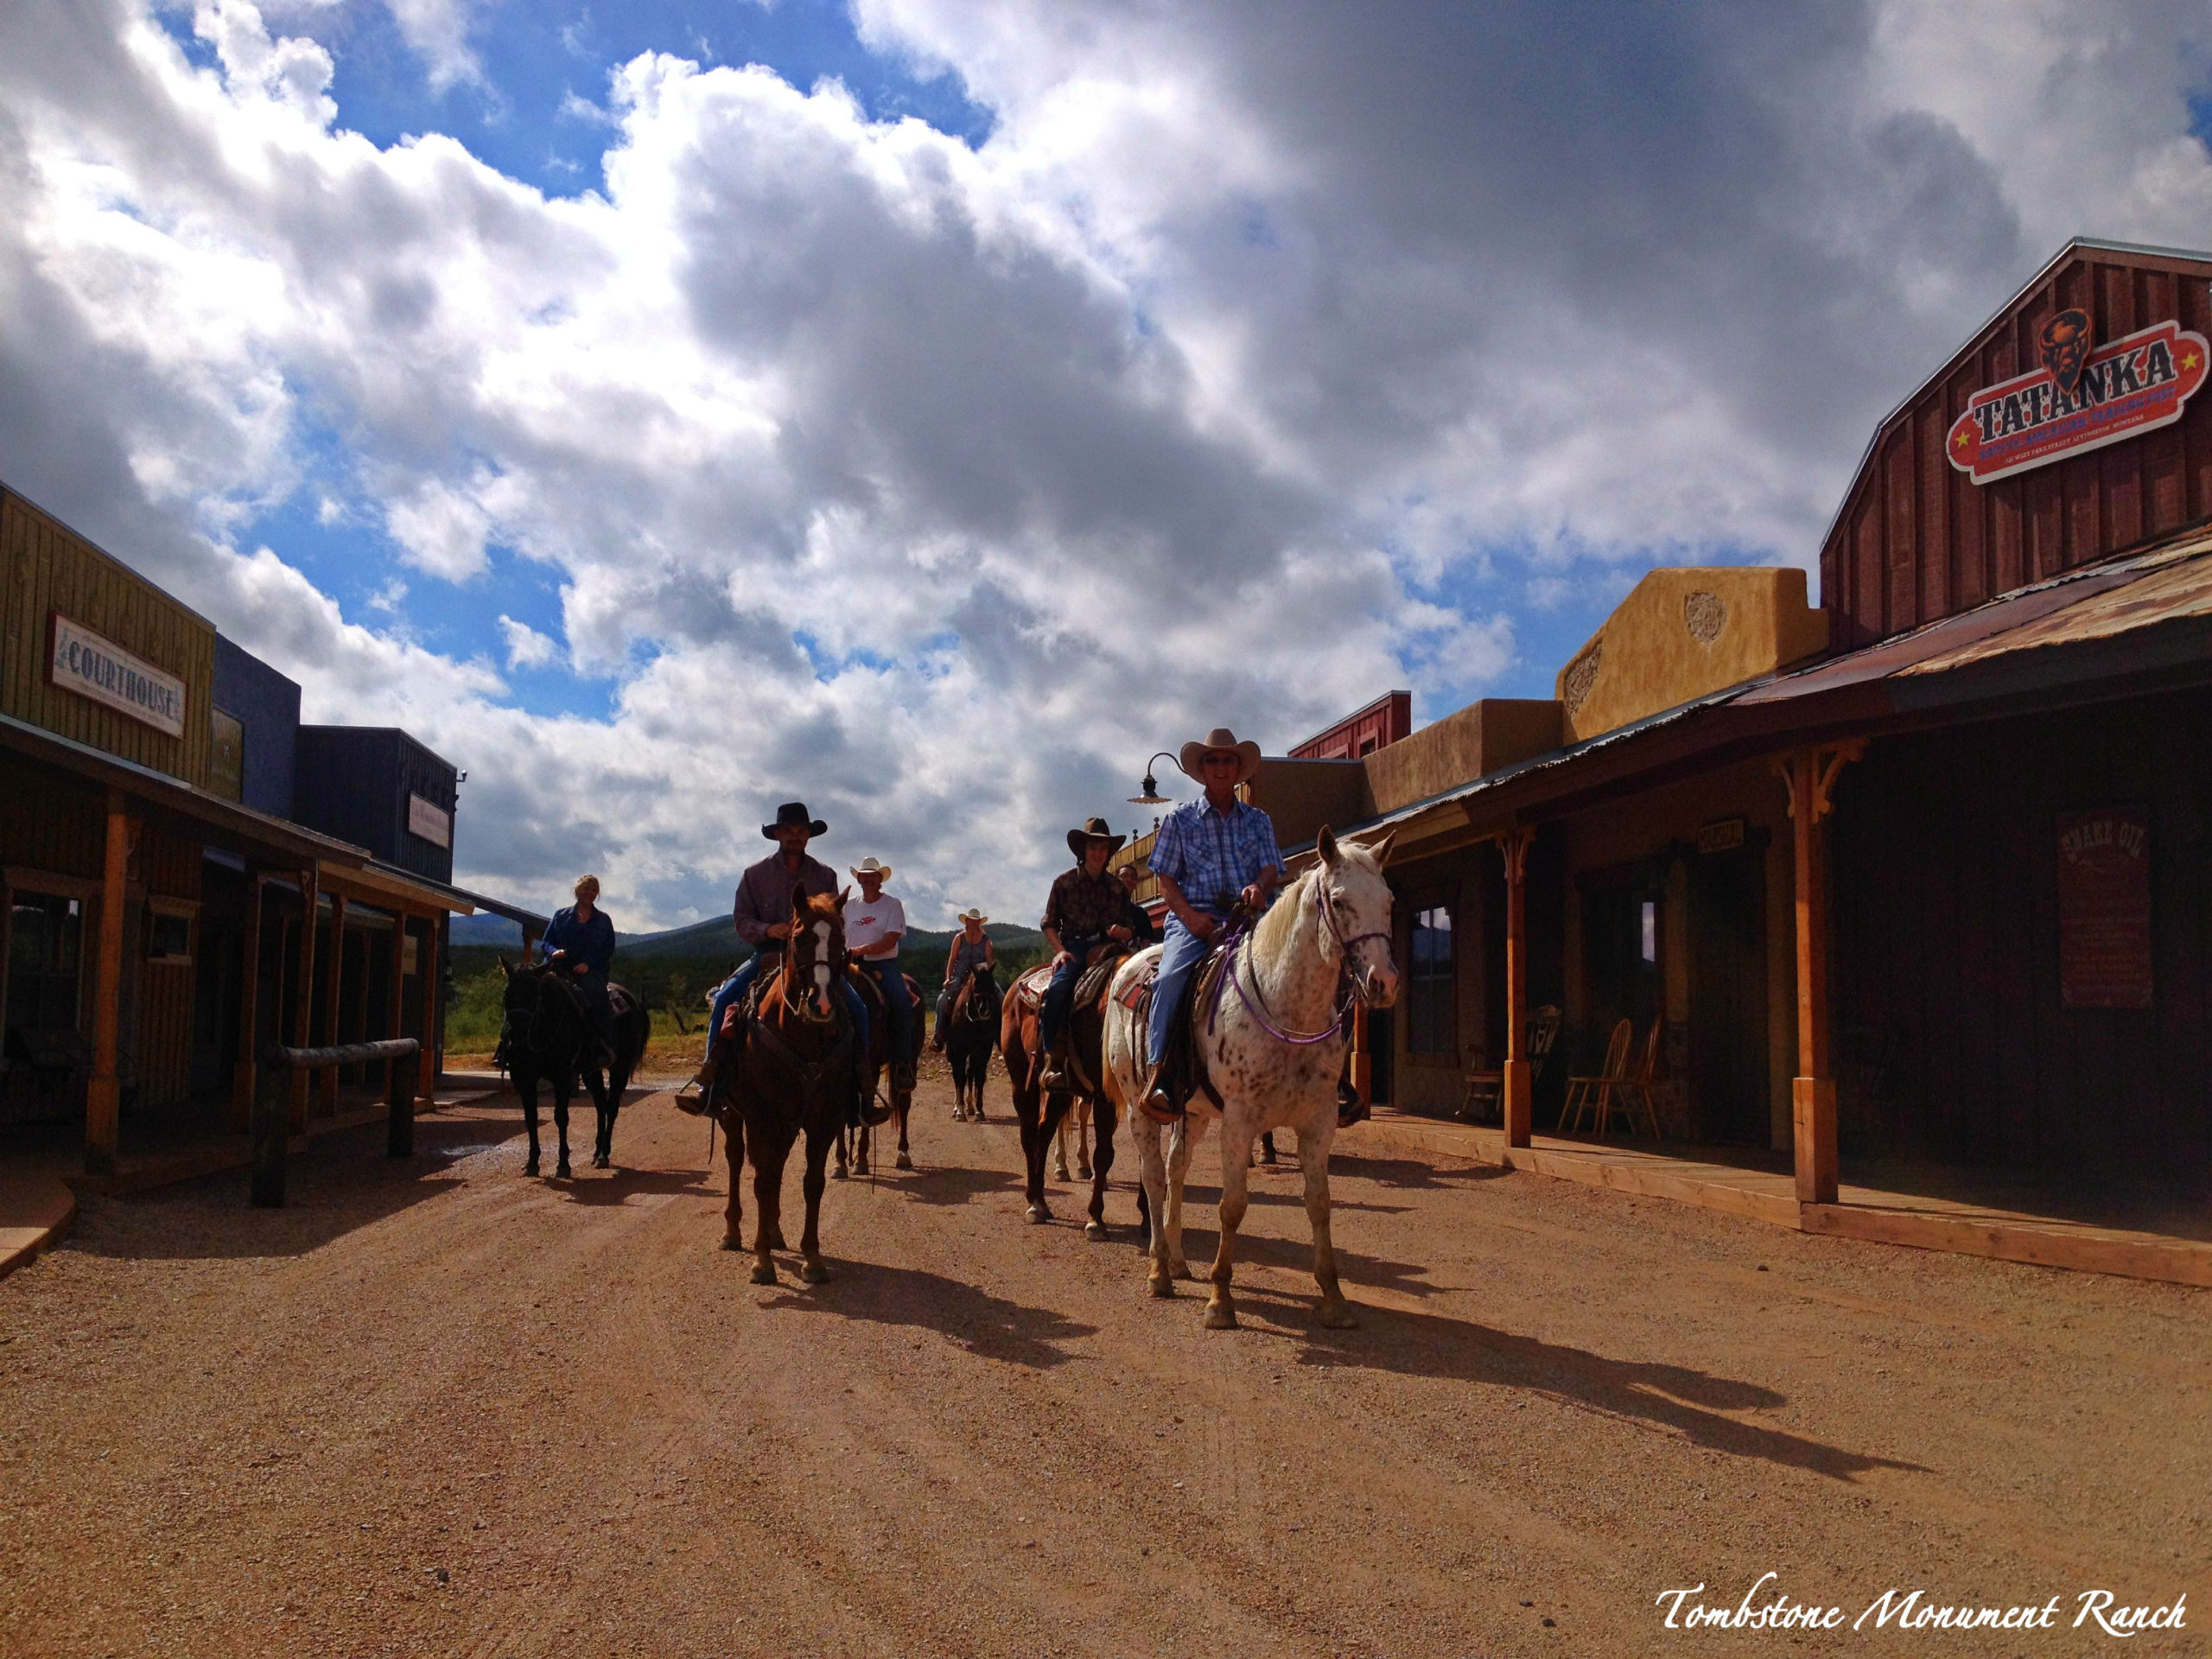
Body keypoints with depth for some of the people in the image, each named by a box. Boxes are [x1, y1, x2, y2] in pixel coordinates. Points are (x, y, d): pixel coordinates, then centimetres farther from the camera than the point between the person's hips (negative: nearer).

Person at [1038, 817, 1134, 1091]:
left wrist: (1122, 932, -4)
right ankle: (1052, 1061, -31)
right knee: (1059, 988, -33)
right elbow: (1049, 923, 8)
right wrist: (1060, 951, -8)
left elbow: (1129, 927, 21)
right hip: (1074, 948, -2)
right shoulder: (1065, 882, 9)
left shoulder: (1117, 887, 16)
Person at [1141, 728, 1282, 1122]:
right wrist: (1190, 915, -11)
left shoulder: (1258, 820, 18)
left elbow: (1272, 868, 7)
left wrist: (1259, 887, -18)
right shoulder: (1180, 819, 13)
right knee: (1171, 977, -30)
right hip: (1192, 917, -2)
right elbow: (1166, 879, 8)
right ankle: (1159, 1074, -29)